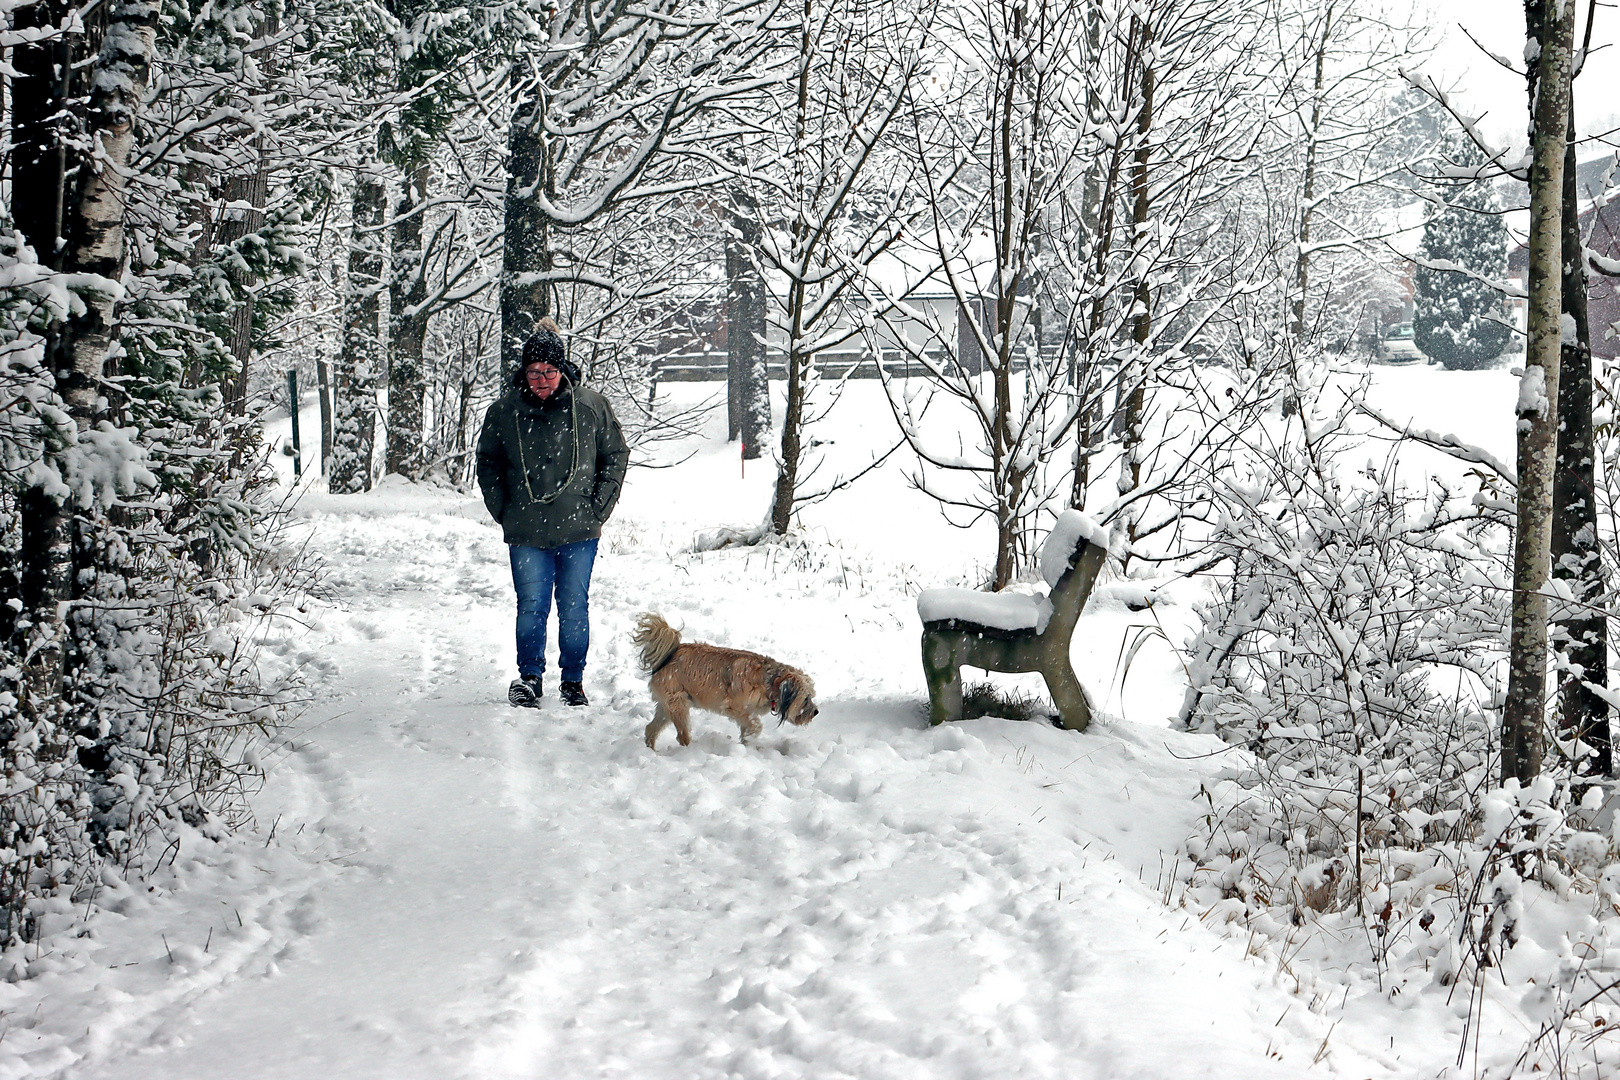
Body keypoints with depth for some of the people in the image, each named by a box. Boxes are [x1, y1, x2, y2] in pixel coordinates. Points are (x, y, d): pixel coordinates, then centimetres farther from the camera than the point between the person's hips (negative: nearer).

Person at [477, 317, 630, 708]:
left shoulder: (590, 406, -2)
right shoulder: (504, 411, -1)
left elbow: (616, 455, 8)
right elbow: (487, 464, 13)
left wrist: (599, 507, 2)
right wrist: (503, 512, 4)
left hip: (579, 530, 0)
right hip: (526, 533, 0)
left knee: (574, 607, 5)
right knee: (532, 606, -2)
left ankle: (573, 682, 17)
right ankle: (529, 677, 10)